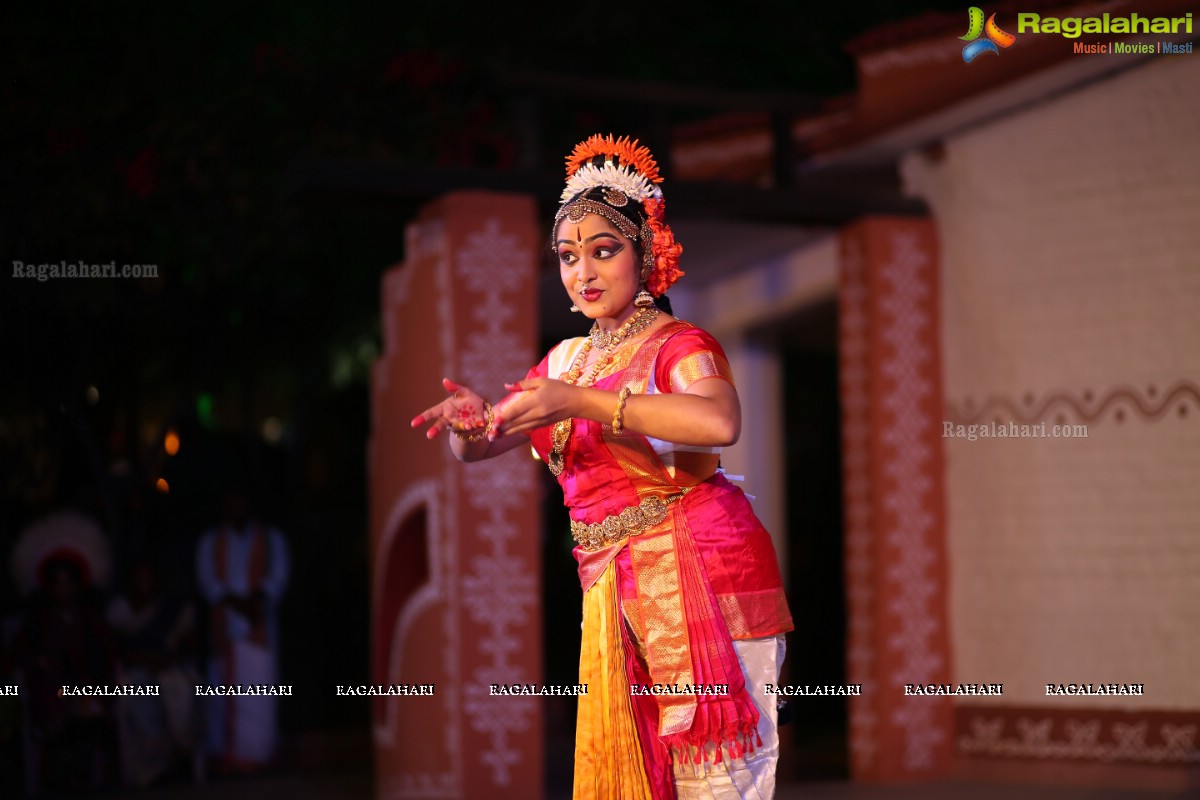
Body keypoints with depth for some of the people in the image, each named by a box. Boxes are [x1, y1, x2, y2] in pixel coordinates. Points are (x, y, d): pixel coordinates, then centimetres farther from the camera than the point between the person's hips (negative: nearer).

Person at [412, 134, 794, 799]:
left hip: (700, 573, -6)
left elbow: (719, 423, -25)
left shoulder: (678, 344, -3)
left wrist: (579, 402, -28)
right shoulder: (564, 362, 17)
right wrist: (467, 418, -10)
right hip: (614, 592, 6)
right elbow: (476, 448, 16)